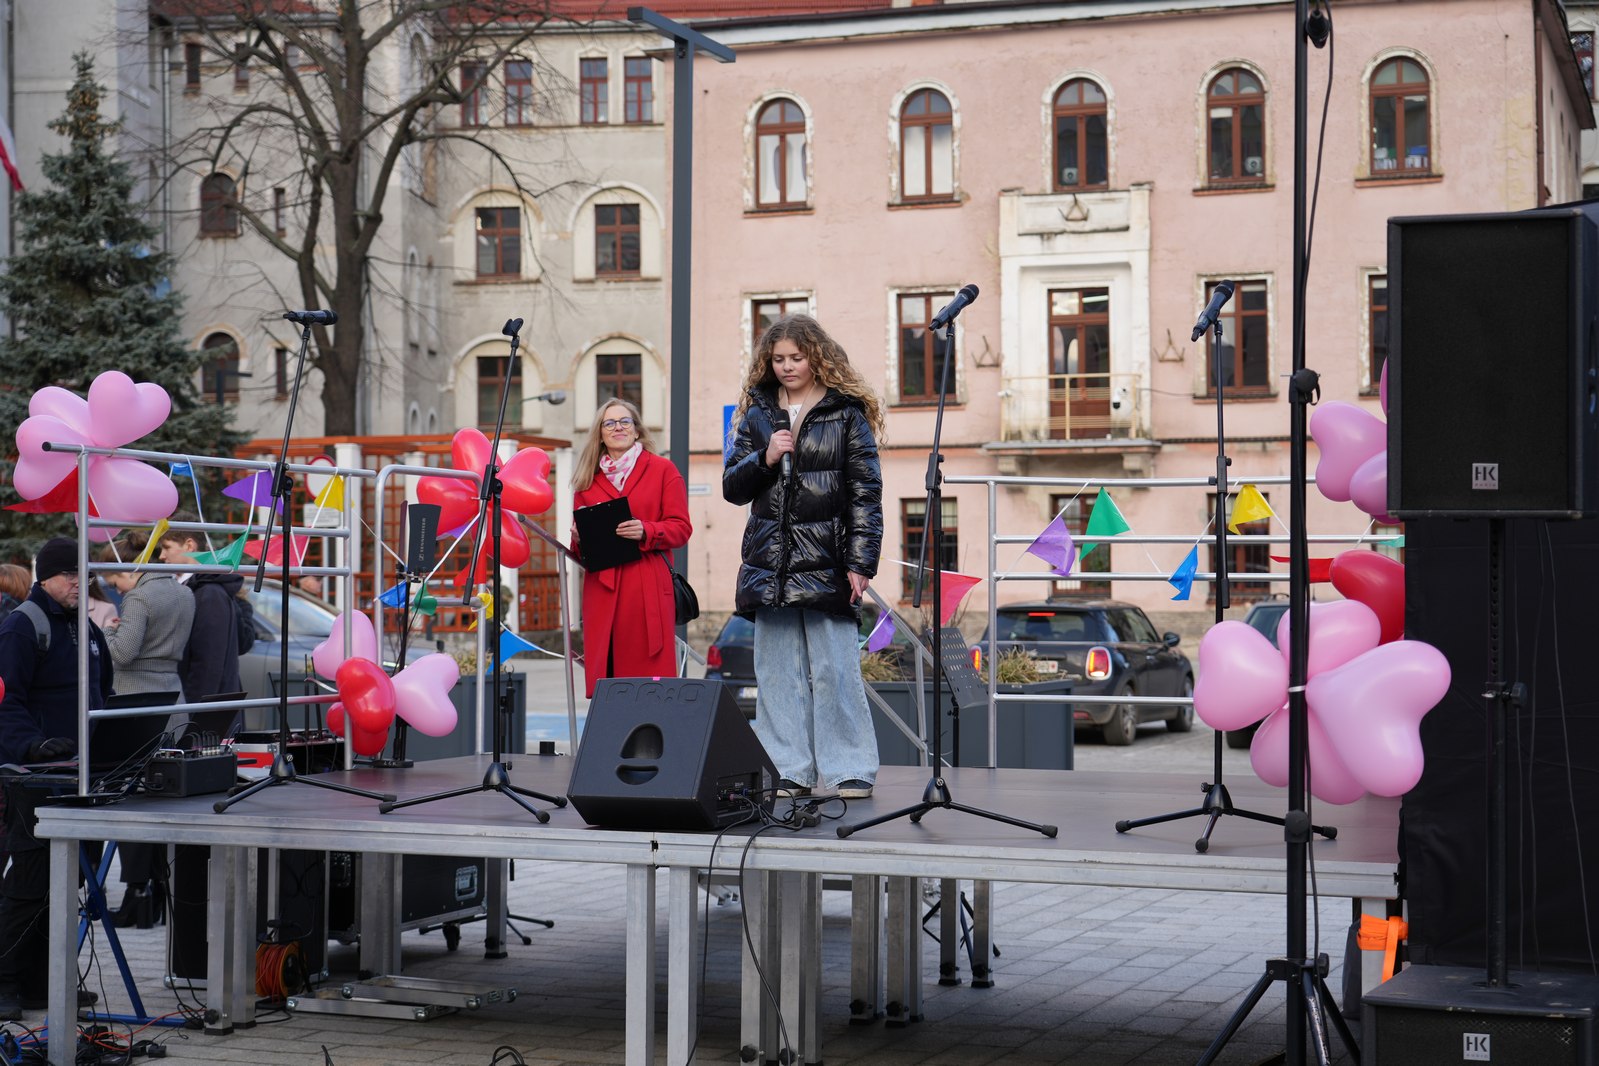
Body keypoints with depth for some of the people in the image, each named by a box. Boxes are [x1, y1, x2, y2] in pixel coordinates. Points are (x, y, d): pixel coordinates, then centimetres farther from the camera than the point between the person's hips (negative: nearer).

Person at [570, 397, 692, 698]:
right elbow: (578, 547, 21)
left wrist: (645, 532, -15)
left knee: (649, 674, -7)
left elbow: (681, 528, 2)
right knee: (603, 676, -3)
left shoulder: (663, 470, 10)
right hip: (602, 587, 3)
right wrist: (579, 538, -2)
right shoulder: (588, 479, 18)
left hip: (648, 586, -3)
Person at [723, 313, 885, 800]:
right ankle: (787, 772, 11)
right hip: (770, 563, 4)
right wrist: (764, 458, -7)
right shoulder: (756, 413, 14)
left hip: (827, 561, -4)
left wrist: (861, 562, -8)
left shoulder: (847, 413, 2)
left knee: (833, 669, -4)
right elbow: (732, 487, 13)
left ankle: (849, 771, 4)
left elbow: (866, 493, -1)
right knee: (777, 671, 5)